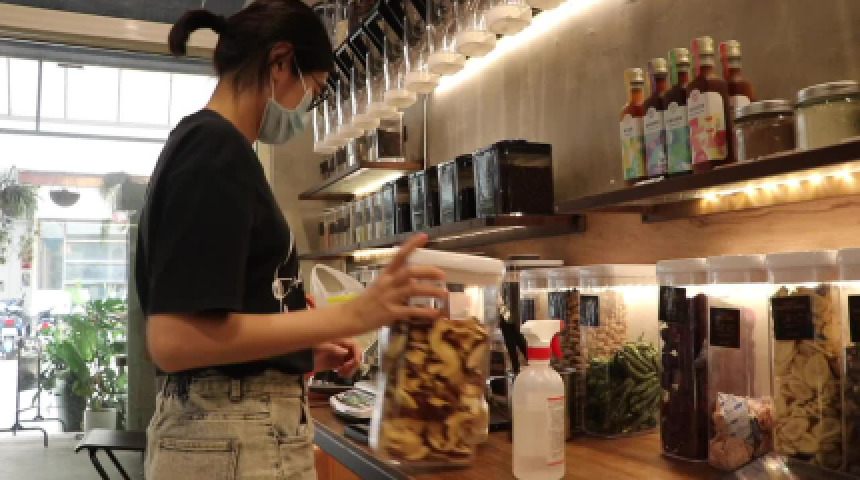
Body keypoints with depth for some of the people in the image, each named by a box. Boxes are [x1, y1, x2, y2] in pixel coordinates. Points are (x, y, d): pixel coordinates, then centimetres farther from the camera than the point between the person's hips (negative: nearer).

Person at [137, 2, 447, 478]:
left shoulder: (197, 143, 14)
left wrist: (303, 351, 12)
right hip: (235, 436, -9)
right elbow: (174, 339, -24)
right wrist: (351, 315, -24)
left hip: (231, 424, 9)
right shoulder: (217, 148, -15)